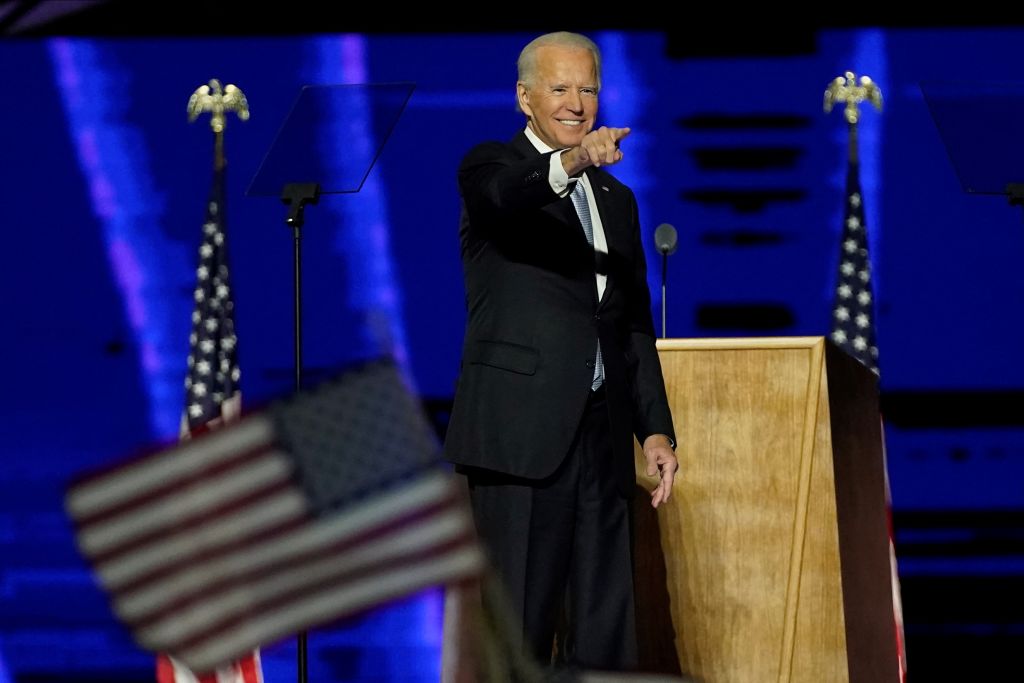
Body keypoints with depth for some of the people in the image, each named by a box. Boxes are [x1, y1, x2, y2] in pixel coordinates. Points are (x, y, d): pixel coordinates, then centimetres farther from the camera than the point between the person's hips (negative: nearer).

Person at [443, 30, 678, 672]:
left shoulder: (616, 199, 21)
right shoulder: (491, 167, 2)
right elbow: (509, 198, -24)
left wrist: (657, 427, 12)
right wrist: (571, 163, -44)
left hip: (601, 438, 6)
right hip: (524, 432, -6)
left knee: (606, 631, 4)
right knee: (517, 630, -9)